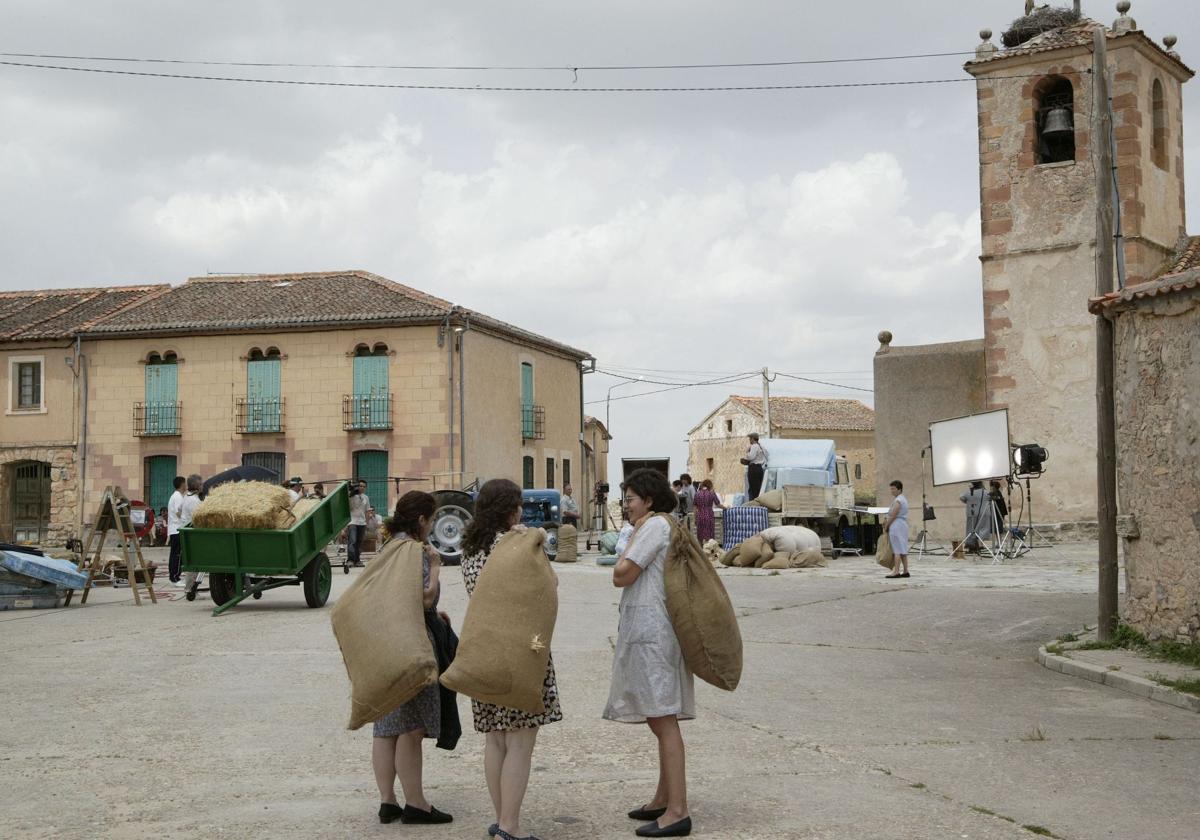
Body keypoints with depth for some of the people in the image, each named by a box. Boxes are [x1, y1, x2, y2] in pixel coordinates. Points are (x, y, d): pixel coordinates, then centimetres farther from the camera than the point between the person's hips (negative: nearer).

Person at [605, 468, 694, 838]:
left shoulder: (655, 525, -11)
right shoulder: (665, 528, 20)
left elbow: (621, 576, -14)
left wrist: (634, 534, -4)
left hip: (649, 630, -11)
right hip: (649, 630, 11)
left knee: (663, 721, -12)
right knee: (660, 720, 16)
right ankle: (663, 800, 25)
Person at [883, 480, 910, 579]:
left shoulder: (898, 501, -13)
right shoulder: (903, 499, 18)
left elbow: (893, 516, -16)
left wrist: (886, 526, -5)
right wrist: (887, 523, 13)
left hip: (897, 526, -10)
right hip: (904, 525, 10)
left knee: (897, 550, -11)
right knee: (903, 550, 10)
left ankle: (896, 571, -13)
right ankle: (905, 571, 10)